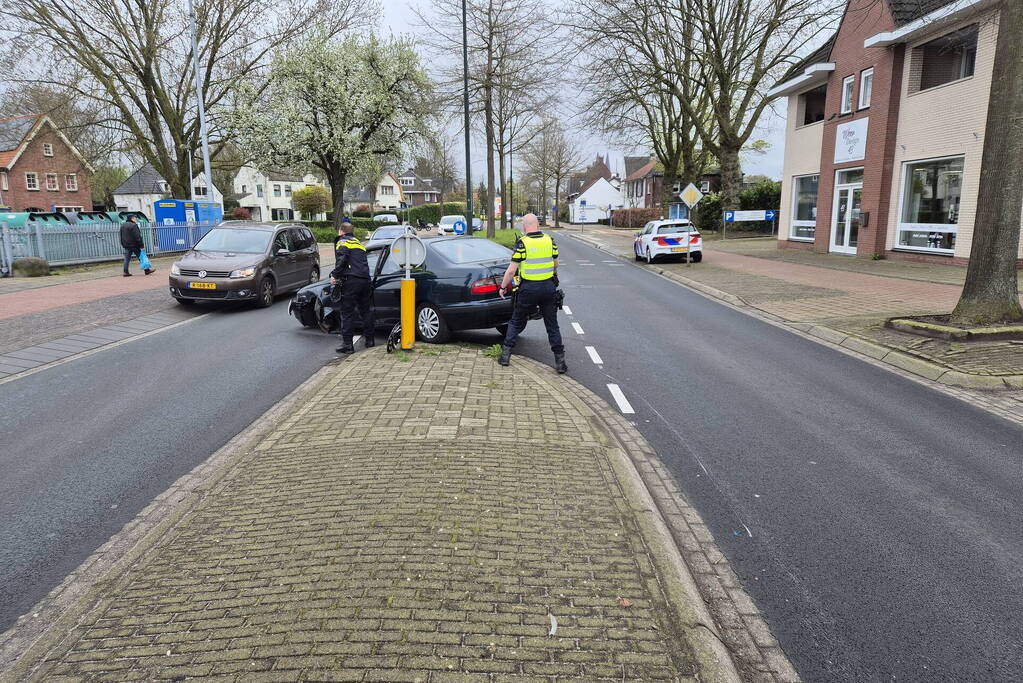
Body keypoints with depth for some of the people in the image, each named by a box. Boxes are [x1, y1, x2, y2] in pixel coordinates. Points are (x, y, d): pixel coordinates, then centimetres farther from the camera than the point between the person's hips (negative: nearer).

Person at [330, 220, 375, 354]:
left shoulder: (342, 242, 3)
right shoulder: (358, 243, 26)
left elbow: (342, 260, -14)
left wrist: (335, 275, -9)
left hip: (351, 281, -7)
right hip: (365, 280, 7)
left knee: (347, 313, -3)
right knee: (366, 310, 16)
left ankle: (347, 344, -4)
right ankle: (369, 340, 22)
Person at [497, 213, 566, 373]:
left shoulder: (522, 243, -10)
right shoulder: (550, 241, 2)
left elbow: (511, 270, -11)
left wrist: (503, 287, 3)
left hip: (528, 288, -3)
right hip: (549, 287, 3)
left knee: (516, 321, 14)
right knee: (552, 324, 10)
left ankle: (506, 354, 15)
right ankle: (560, 361, 9)